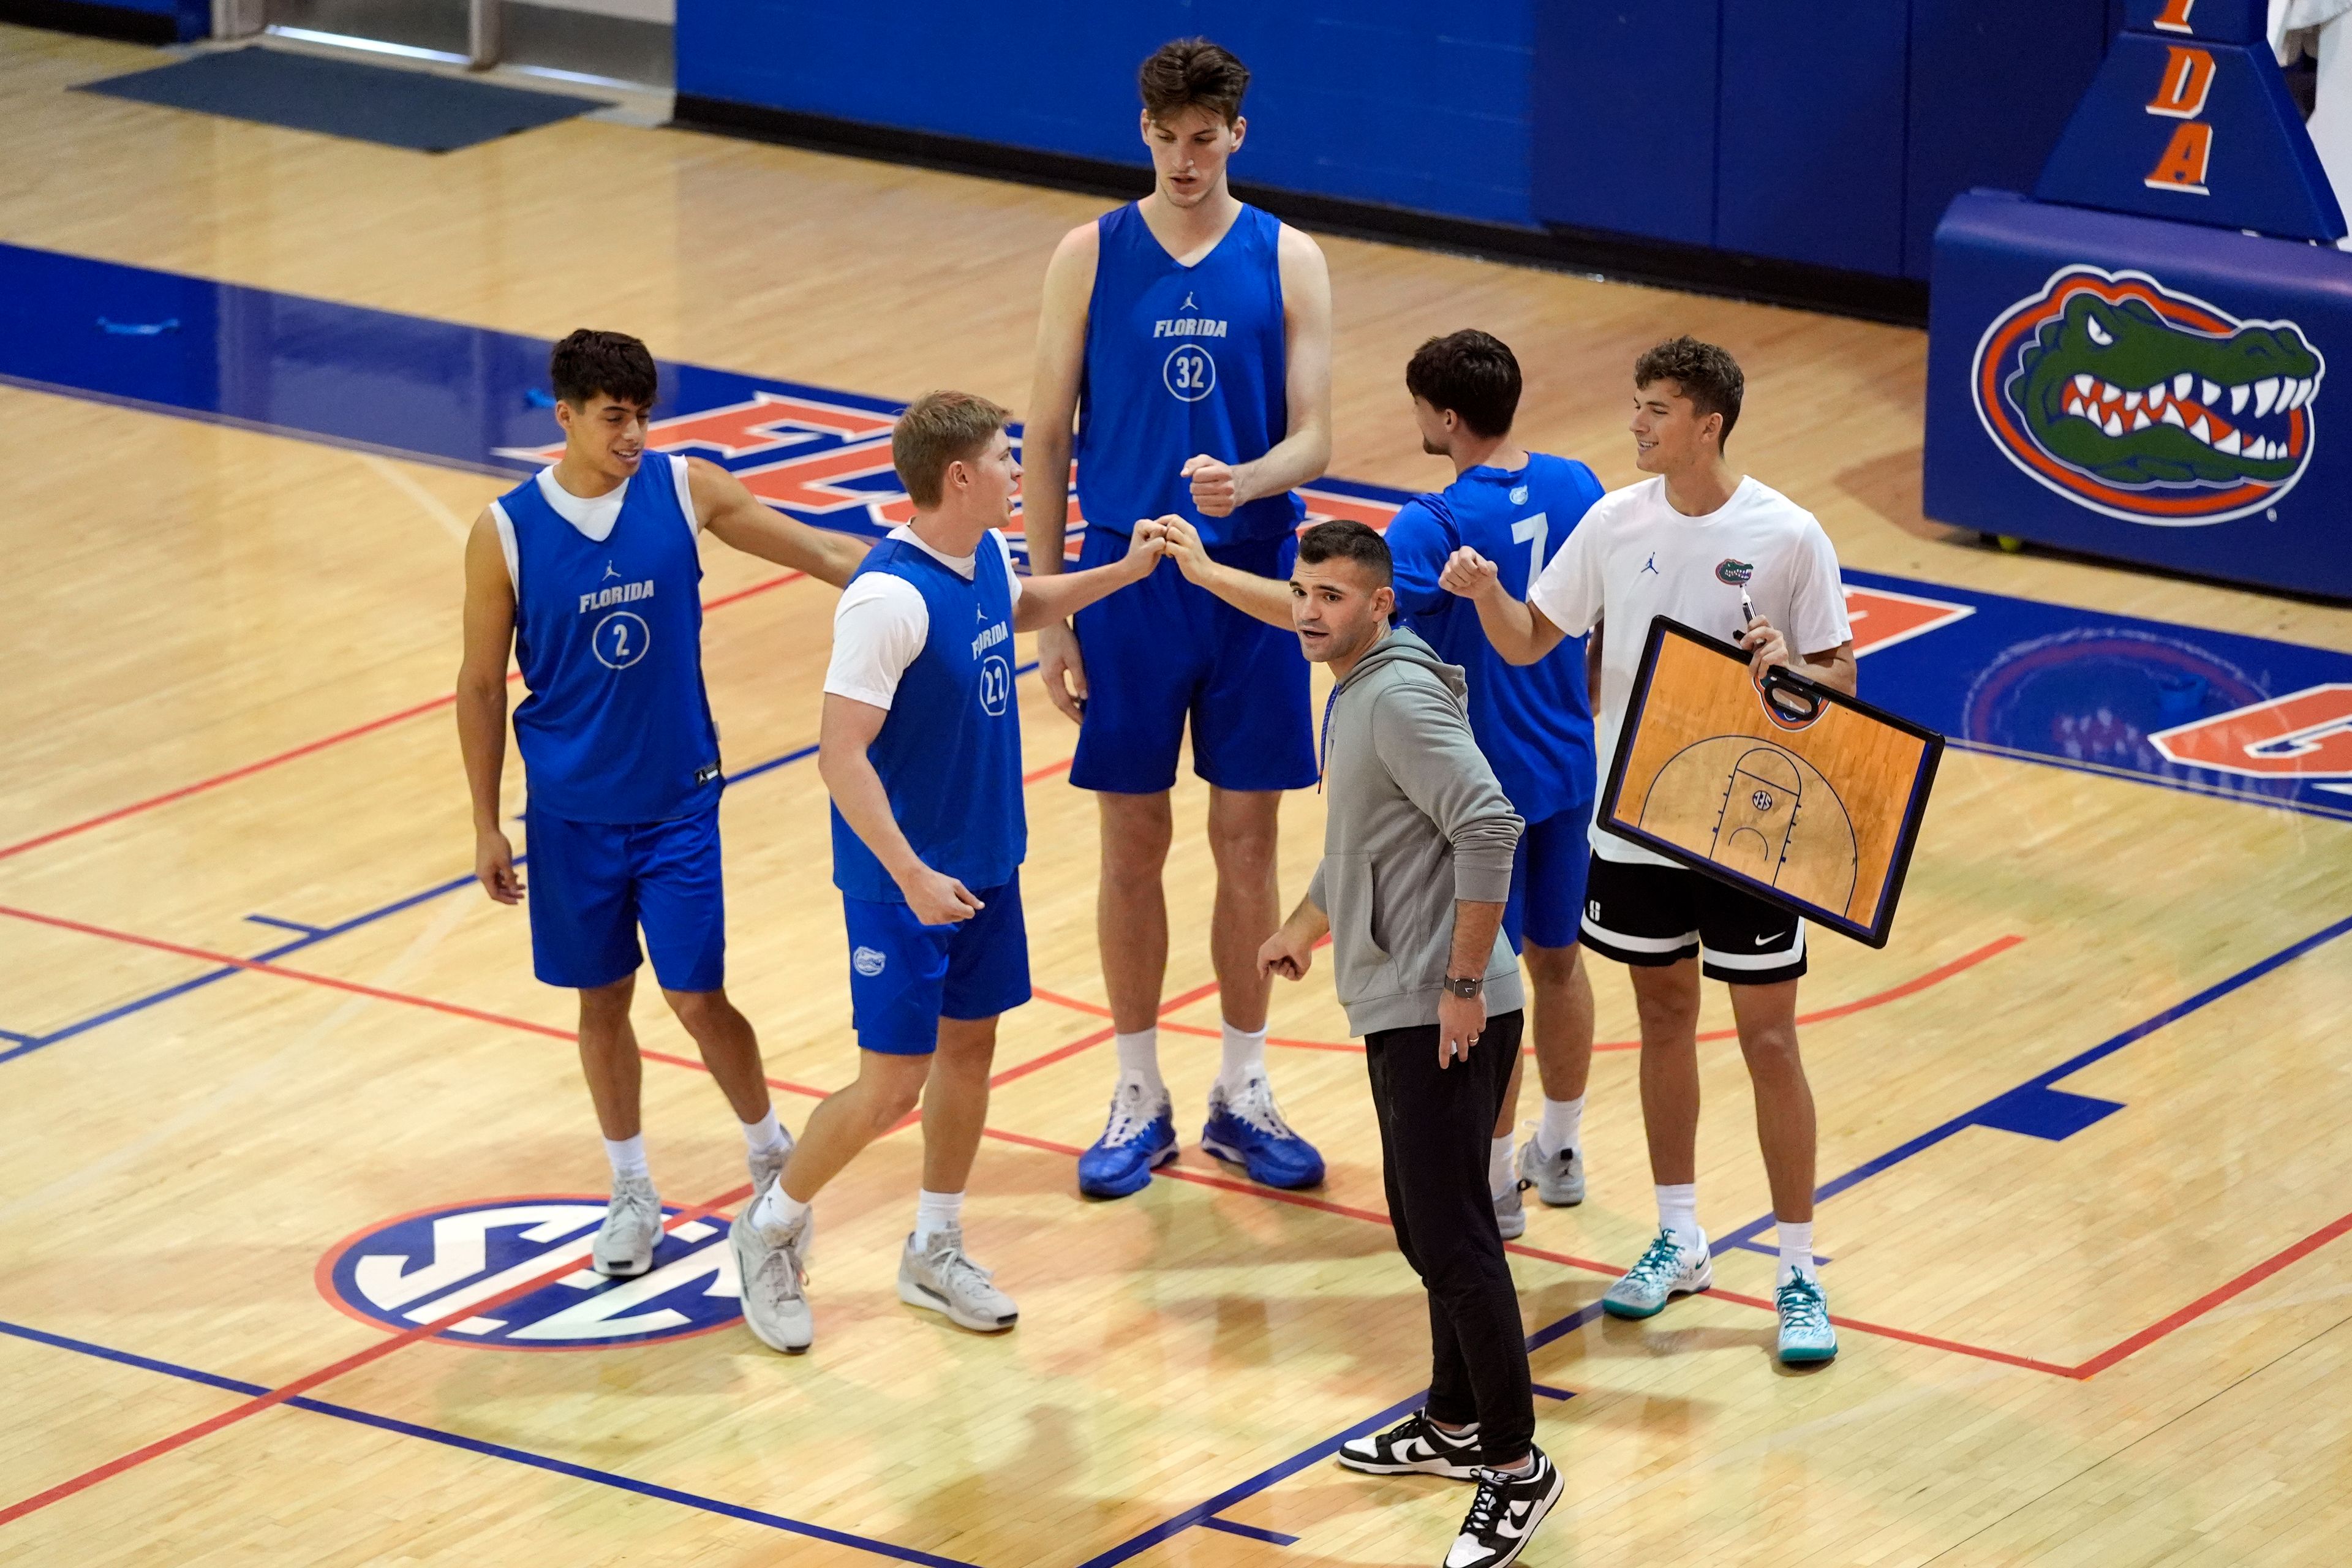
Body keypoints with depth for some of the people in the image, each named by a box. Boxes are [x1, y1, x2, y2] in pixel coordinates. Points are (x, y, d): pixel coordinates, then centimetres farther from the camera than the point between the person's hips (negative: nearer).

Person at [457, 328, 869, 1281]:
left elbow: (816, 549, -1)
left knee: (697, 997, -1)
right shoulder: (506, 533, -10)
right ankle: (631, 1193, 27)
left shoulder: (685, 490, -8)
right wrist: (487, 827, 0)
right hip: (572, 810, 0)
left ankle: (771, 1155, 23)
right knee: (602, 1000, 10)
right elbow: (482, 685, -1)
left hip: (678, 800, 0)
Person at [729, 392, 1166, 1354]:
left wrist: (1123, 572, 21)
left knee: (970, 1047, 15)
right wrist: (911, 875, -29)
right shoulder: (890, 598, -26)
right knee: (892, 1086, -3)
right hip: (905, 880, -8)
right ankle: (772, 1229, 19)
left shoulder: (987, 557, 1)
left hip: (984, 864, 8)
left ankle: (935, 1251, 31)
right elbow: (840, 753, -26)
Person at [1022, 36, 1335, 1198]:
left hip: (1252, 586, 0)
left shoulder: (1286, 262, -1)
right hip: (1127, 582, 0)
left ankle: (1242, 1096, 19)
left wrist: (1244, 481, -27)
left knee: (1247, 843, 7)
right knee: (1133, 843, 6)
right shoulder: (1092, 255, -1)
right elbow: (1046, 443, 1)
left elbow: (1313, 439, -4)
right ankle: (1139, 1101, 16)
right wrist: (1052, 614, -2)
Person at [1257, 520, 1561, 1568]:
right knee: (1426, 1227, 19)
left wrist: (1464, 982, -24)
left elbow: (1489, 828, -26)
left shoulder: (1400, 699, -17)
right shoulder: (1354, 693, 15)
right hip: (1399, 1013, 10)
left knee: (1452, 1240, -8)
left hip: (1442, 1021, -10)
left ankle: (1516, 1467, -2)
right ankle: (1456, 1425, 32)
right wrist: (1305, 927, 39)